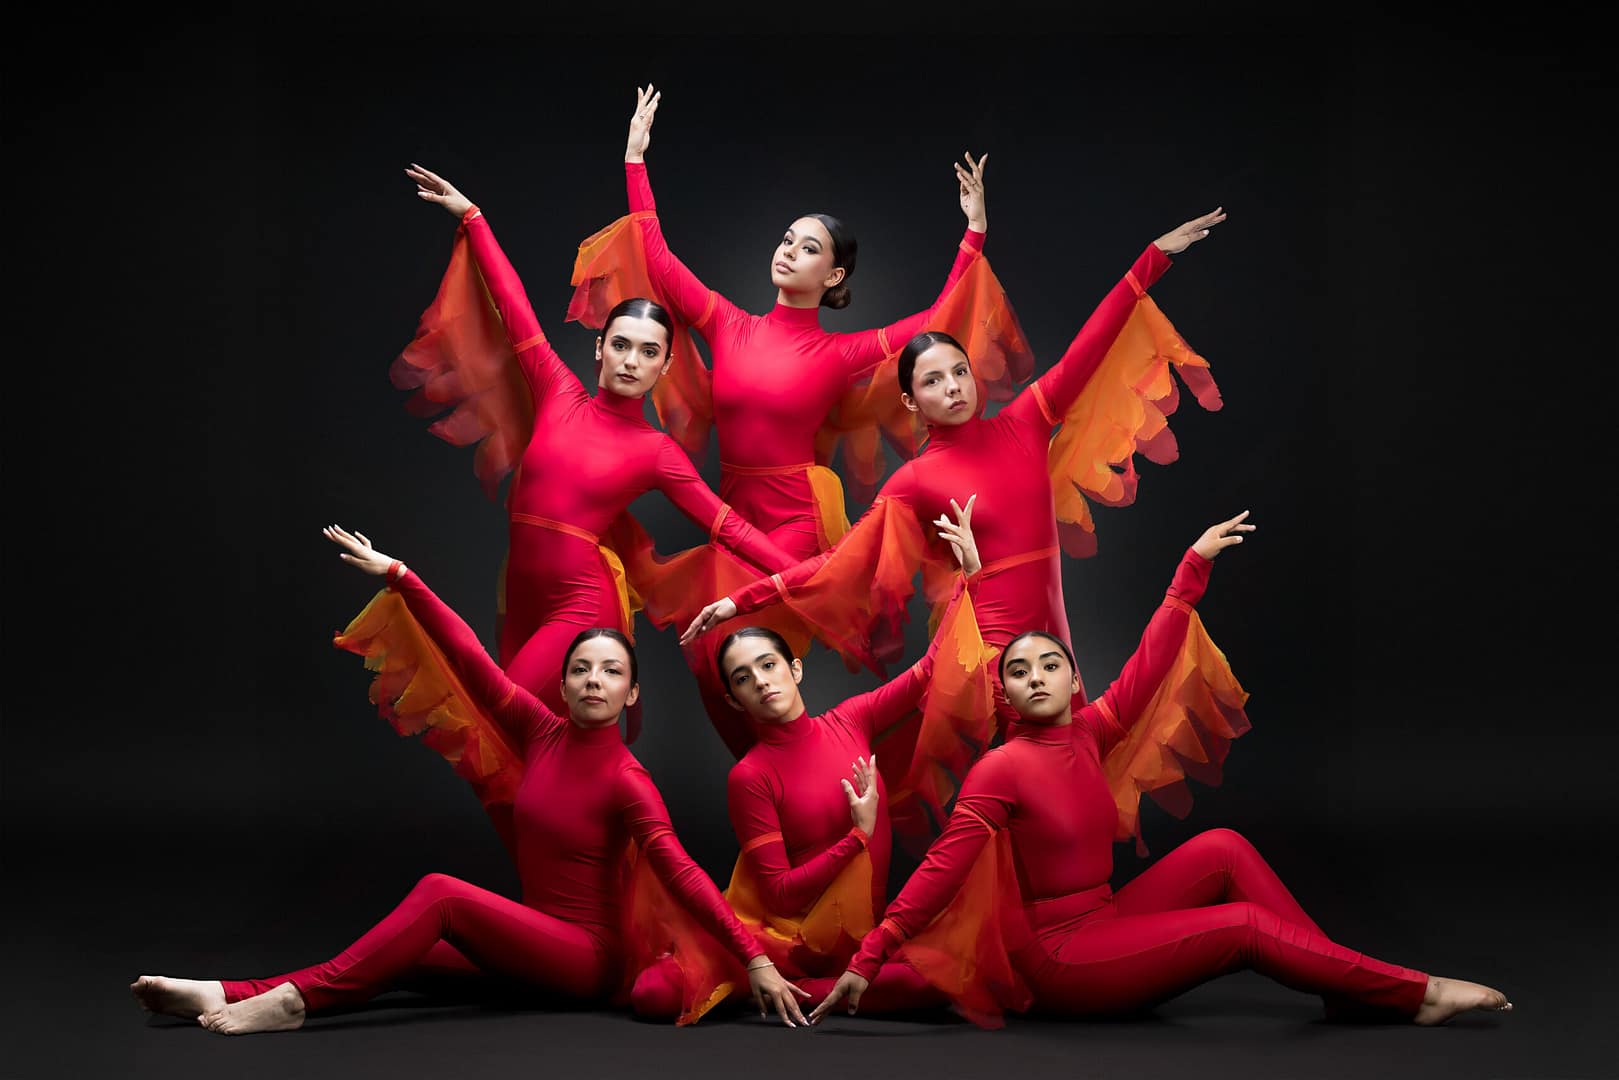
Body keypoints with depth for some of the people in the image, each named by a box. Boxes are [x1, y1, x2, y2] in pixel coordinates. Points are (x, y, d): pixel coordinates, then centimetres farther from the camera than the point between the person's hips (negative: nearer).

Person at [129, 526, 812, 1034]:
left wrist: (754, 960, -32)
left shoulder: (626, 782, -14)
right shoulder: (543, 732, 4)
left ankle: (296, 998, -26)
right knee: (402, 952, -13)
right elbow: (469, 659, 4)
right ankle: (235, 996, -22)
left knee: (441, 893, -24)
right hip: (535, 944, 6)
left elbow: (680, 872, -24)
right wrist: (397, 576, 6)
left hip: (591, 957, -6)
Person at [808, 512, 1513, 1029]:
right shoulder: (1002, 768, -15)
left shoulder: (1087, 735, 5)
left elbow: (1149, 665, 8)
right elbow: (944, 866, -19)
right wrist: (868, 959, -26)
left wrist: (1194, 566, 9)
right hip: (1057, 961, -8)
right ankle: (1417, 994, -8)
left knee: (1222, 848, -4)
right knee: (1243, 926, -17)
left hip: (1107, 927, 8)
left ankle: (1349, 992, -3)